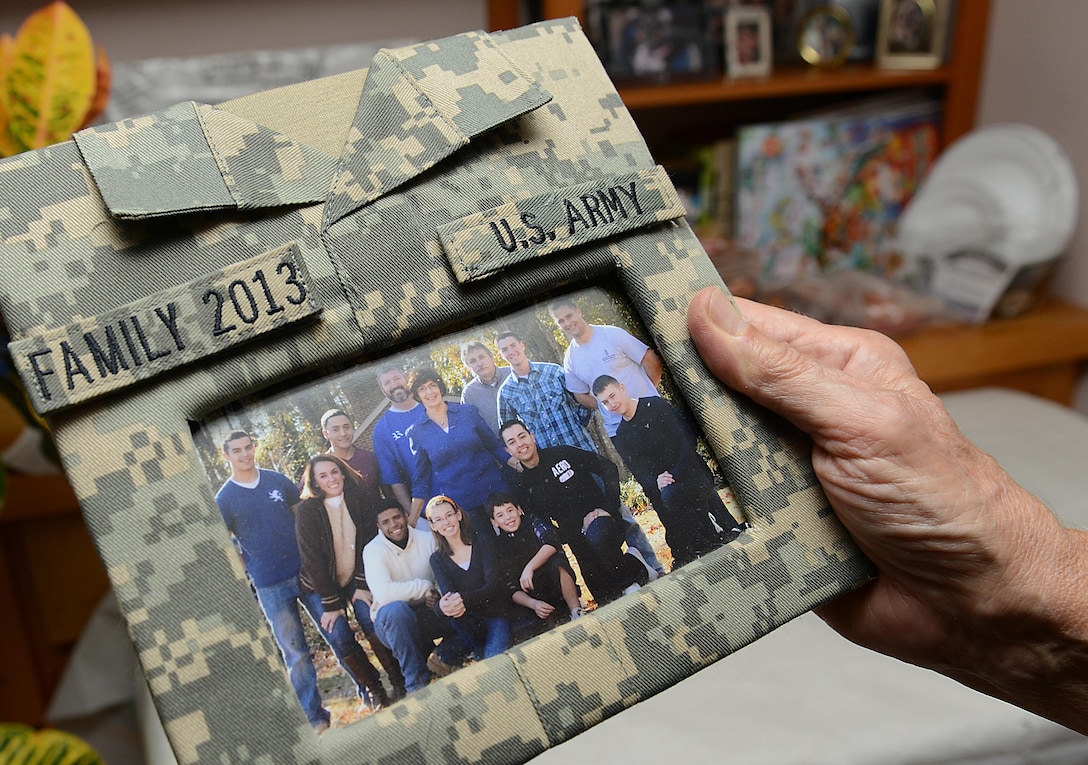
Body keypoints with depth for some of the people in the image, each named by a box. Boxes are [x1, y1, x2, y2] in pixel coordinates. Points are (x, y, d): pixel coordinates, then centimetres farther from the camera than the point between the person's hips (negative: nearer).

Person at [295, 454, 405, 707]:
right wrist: (331, 603, -13)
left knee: (373, 622, -19)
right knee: (340, 637, -14)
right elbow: (312, 559, -12)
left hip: (358, 578, 1)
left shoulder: (361, 498, -7)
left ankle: (399, 681, -7)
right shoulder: (306, 511, -13)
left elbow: (370, 542, -6)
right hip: (323, 584, -1)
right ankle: (371, 688, 3)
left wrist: (363, 585, -12)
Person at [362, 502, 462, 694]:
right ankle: (417, 685, -26)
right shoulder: (373, 550, -13)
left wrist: (440, 595, -25)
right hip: (393, 621, -3)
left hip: (428, 614, 3)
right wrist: (425, 587, -22)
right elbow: (383, 592, -29)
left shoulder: (427, 539, -1)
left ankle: (443, 657, -3)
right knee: (396, 609, -39)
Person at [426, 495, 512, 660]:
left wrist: (463, 599, -32)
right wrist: (443, 605, -38)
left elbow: (493, 586, -11)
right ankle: (480, 651, -12)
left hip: (496, 614, -3)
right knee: (451, 607, -31)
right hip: (471, 623, 3)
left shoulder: (483, 541, 1)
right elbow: (447, 594, -10)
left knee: (494, 660, -31)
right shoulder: (437, 559, 7)